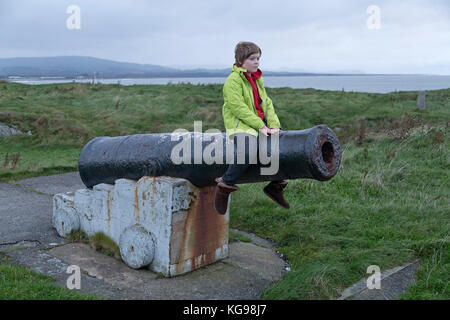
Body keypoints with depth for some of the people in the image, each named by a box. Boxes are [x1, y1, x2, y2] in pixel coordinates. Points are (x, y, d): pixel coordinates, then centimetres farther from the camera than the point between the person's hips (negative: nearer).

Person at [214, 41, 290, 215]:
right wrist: (260, 126, -19)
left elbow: (267, 103, 14)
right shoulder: (233, 80, -7)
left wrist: (274, 125, -2)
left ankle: (276, 184, 19)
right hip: (240, 125, -8)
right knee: (247, 153, -37)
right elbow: (239, 108, -16)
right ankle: (225, 185, -16)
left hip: (261, 125, 9)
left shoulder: (258, 80, 19)